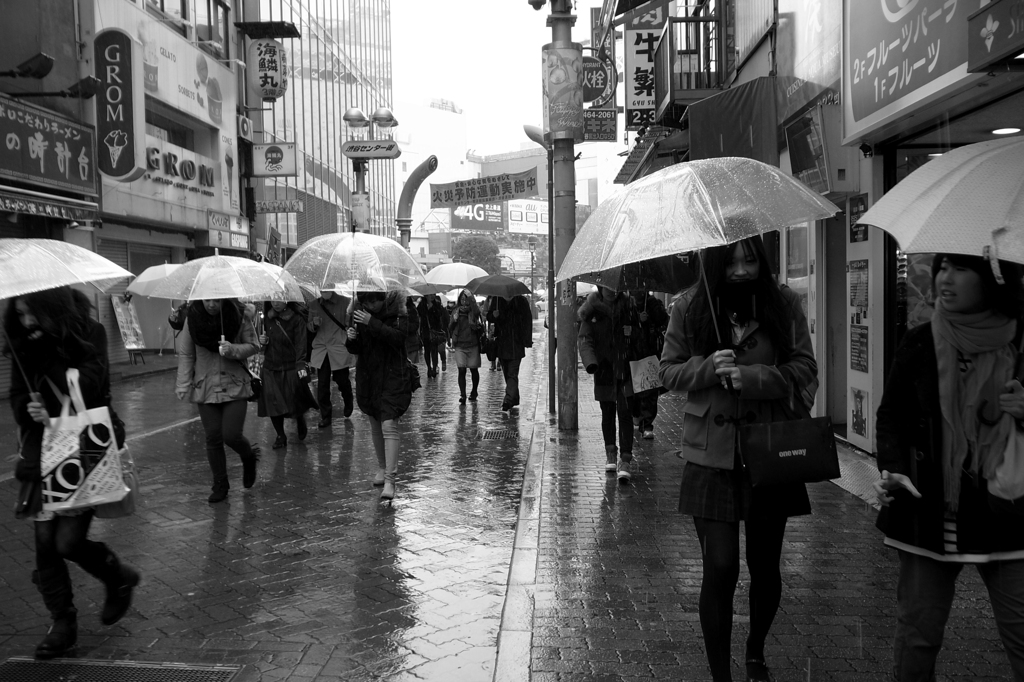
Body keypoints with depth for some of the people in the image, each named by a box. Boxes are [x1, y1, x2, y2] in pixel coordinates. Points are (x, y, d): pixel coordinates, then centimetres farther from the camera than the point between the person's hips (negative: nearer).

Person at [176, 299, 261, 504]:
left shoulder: (238, 315, -8)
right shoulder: (192, 318, -3)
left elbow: (254, 346, -1)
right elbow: (185, 354, 2)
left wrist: (234, 349, -20)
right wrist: (183, 385, -4)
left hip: (235, 386, -2)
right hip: (206, 387, 2)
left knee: (231, 435, -10)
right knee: (213, 437, 3)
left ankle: (249, 456, 25)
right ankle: (220, 485, 18)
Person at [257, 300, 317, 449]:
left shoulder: (297, 320, -10)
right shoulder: (268, 318, 5)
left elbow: (300, 345, -18)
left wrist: (301, 366, -31)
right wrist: (262, 341, -1)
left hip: (291, 370, -4)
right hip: (270, 369, 4)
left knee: (295, 403, 0)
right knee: (273, 403, 0)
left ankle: (300, 420, 34)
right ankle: (280, 436, 17)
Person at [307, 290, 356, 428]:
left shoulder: (345, 302, -7)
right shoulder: (314, 305, 7)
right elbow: (308, 328, 15)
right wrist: (314, 324, -7)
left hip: (340, 350, -3)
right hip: (321, 350, 3)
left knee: (342, 380, 7)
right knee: (322, 385, 2)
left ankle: (348, 405, 38)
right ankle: (325, 416, 14)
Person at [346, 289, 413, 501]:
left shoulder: (397, 314, -8)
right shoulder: (360, 314, 3)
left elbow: (398, 336, -26)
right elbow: (356, 349, 5)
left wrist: (372, 323, -31)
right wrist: (351, 339, -18)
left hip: (392, 376, -5)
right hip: (367, 377, 5)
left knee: (389, 425, -15)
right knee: (375, 426, 15)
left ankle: (390, 479, -15)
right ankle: (382, 467, 34)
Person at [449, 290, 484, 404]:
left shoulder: (475, 312, -1)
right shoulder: (456, 312, 4)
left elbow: (481, 329, 3)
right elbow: (450, 329, 5)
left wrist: (478, 326, -18)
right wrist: (454, 320, -12)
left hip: (473, 345, 0)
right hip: (459, 345, 0)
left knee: (474, 370, 10)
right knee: (461, 370, -9)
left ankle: (474, 392, 29)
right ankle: (462, 395, -10)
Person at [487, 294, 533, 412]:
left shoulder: (521, 301, -2)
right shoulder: (496, 300, 5)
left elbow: (528, 321, -1)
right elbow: (489, 318, 11)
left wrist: (527, 340, -7)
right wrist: (493, 315, -14)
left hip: (516, 345, -4)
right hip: (501, 344, 4)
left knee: (512, 374, -10)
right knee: (507, 374, 13)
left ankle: (508, 401, -16)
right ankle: (514, 400, 25)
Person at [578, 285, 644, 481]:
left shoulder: (627, 304, 0)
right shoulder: (592, 307, -2)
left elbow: (638, 330, 14)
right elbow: (585, 338, -9)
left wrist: (632, 331, -8)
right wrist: (590, 362, -24)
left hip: (624, 366, -1)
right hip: (604, 367, 1)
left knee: (625, 412, -9)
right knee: (607, 413, 11)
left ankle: (625, 459, -8)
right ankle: (610, 453, 28)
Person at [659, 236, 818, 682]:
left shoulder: (783, 303, -2)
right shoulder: (691, 307, -1)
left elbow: (804, 369, -3)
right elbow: (669, 371, 4)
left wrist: (753, 377, -19)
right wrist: (708, 367, -15)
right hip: (713, 454, -1)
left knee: (765, 563, 13)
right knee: (720, 566, -4)